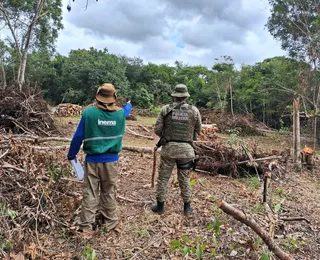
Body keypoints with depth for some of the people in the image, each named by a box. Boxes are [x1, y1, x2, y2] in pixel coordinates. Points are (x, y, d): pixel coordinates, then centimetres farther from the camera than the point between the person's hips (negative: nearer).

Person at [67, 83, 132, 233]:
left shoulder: (89, 112, -11)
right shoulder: (120, 113, -4)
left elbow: (78, 136, -7)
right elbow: (126, 111, 23)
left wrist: (71, 155, 7)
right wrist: (129, 104, 47)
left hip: (92, 160, -1)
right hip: (111, 161, 2)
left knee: (90, 193, 8)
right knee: (109, 193, 14)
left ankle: (86, 225, 14)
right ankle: (110, 222, 27)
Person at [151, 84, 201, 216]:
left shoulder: (166, 109, -5)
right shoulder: (194, 110, -3)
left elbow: (157, 129, -3)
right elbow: (198, 130, 6)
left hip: (168, 147, -1)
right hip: (186, 149, 1)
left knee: (163, 177, 12)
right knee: (184, 179, 14)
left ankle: (160, 206, 23)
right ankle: (187, 207, 26)